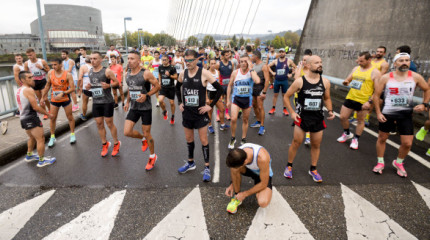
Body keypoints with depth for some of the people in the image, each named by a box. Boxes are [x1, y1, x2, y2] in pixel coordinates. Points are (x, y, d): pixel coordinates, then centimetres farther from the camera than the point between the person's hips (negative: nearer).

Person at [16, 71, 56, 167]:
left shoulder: (19, 90, 12)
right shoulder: (29, 90, -17)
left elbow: (23, 105, 18)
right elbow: (35, 107, -21)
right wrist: (48, 114, -11)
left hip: (23, 118, 10)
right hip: (31, 119, -10)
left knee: (32, 137, 28)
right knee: (41, 139, -1)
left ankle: (29, 156, 42)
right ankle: (42, 161, 5)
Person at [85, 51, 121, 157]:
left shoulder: (107, 71, -10)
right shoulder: (90, 72, 8)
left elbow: (117, 82, -5)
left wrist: (108, 85, -23)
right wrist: (88, 87, -1)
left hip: (107, 102, -5)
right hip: (96, 102, 6)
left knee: (109, 123, 2)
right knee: (99, 124, 9)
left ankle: (116, 144, 19)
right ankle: (104, 144, 25)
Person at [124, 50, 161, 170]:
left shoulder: (146, 73, -15)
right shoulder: (127, 74, 5)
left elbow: (157, 86, -10)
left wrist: (146, 95, -22)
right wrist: (128, 101, 18)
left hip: (145, 108, -5)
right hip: (133, 108, 5)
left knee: (147, 134, 3)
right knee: (127, 132, -3)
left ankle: (152, 156, 26)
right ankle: (143, 138, 30)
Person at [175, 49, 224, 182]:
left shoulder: (204, 73, -13)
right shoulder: (183, 73, 1)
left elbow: (219, 89, -11)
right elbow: (177, 87, 21)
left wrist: (211, 106, -12)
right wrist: (180, 103, 11)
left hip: (200, 113, -5)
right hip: (186, 113, 5)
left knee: (204, 141, 3)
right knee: (189, 139, 17)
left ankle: (207, 168, 15)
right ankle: (190, 163, 36)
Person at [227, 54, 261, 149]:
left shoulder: (251, 72, -6)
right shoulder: (235, 72, -3)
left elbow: (257, 81, -28)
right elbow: (230, 86, 6)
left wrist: (250, 69, -21)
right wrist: (228, 100, 4)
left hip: (247, 99, 0)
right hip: (236, 98, 0)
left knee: (245, 120, 12)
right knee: (233, 119, -14)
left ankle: (243, 139, 29)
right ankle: (233, 138, 9)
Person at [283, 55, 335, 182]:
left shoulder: (325, 82, 0)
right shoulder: (299, 81, -11)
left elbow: (327, 98, 14)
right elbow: (286, 96, -2)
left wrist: (330, 111, -3)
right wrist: (292, 112, -9)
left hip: (318, 117, 4)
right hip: (302, 117, -3)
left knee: (316, 145, 11)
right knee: (296, 142, 3)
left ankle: (313, 169, 30)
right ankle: (289, 166, 24)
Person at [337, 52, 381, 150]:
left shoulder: (375, 72, -9)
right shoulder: (356, 69, 8)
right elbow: (348, 80, 18)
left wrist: (370, 102, -22)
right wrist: (346, 82, -7)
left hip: (363, 102, -5)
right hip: (350, 98, 5)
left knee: (360, 121, 10)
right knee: (342, 117, 7)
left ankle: (355, 139, 27)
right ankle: (347, 134, 32)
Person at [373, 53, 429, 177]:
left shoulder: (415, 77, -2)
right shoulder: (386, 77, -6)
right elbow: (376, 95, -1)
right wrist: (378, 113, -7)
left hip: (406, 115, 1)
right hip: (387, 114, -1)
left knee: (407, 143, 1)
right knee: (382, 138, 9)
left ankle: (398, 163, 27)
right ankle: (380, 163, 27)